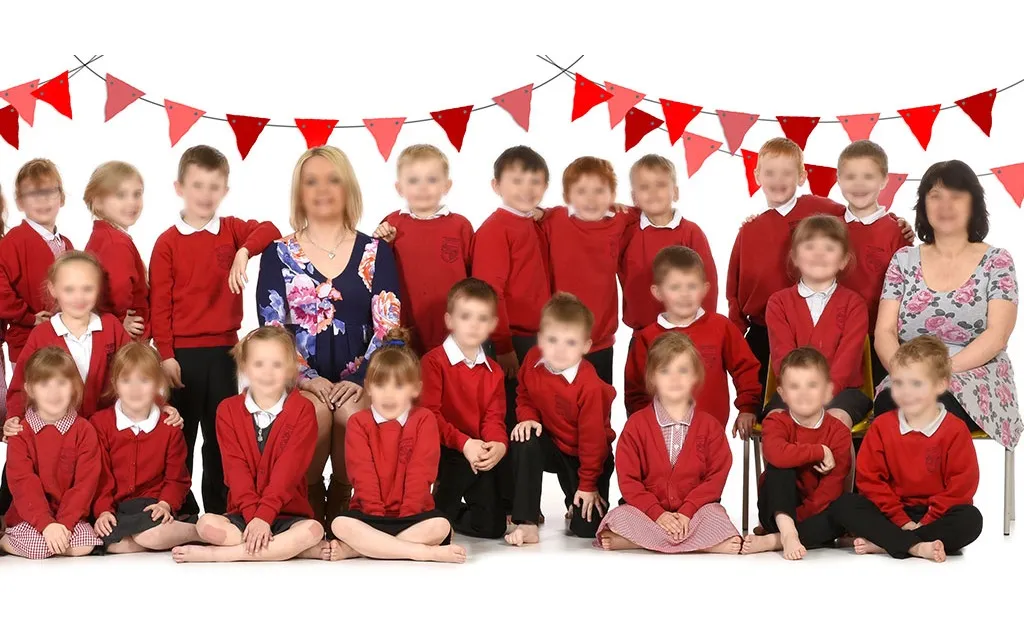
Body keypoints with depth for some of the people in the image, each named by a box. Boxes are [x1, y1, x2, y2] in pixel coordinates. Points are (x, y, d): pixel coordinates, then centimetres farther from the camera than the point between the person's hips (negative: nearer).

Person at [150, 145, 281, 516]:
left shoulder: (231, 231, 6)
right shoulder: (168, 242, -2)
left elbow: (269, 231, -8)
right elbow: (159, 303, -4)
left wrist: (244, 252, -23)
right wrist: (166, 355, -9)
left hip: (223, 352, 3)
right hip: (182, 354, -2)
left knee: (220, 439, 8)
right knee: (179, 437, 5)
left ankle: (219, 514, 14)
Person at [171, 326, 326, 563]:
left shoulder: (303, 410, -1)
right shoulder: (228, 410, 5)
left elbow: (288, 469, -11)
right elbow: (235, 470, -5)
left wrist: (264, 516, -22)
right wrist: (252, 515, -19)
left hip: (290, 515, -1)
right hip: (242, 514, 1)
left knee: (312, 530, -34)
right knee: (207, 524, -29)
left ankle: (213, 555, -26)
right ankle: (300, 550, -26)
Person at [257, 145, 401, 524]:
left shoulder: (376, 252, 10)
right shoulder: (278, 254, 9)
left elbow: (388, 327, 2)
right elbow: (271, 329, 1)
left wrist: (360, 380, -13)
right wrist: (307, 378, -14)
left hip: (359, 381, 0)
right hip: (302, 382, 0)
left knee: (352, 413, -33)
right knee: (315, 411, -34)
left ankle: (340, 508, -11)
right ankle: (310, 511, -10)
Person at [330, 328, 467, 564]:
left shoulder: (424, 420, 3)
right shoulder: (358, 423, 4)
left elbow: (421, 472, -6)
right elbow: (363, 475, -6)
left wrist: (408, 515, -16)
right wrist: (376, 515, -17)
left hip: (413, 516, 0)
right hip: (370, 516, 0)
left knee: (440, 526, -31)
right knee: (340, 524, -31)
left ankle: (358, 548, -27)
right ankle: (424, 552, -32)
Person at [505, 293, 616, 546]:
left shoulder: (589, 385, -31)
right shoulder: (532, 360, -15)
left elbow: (592, 437, -21)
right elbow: (525, 396, 5)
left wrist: (588, 485, -14)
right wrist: (528, 418, -18)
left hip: (585, 456, -4)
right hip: (551, 442, 4)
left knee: (587, 528, -11)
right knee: (524, 442, -31)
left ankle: (576, 505, 29)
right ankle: (526, 522, -25)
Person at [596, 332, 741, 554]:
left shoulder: (709, 426, 5)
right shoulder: (636, 424, 3)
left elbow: (716, 477, -2)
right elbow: (628, 479, -3)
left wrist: (687, 512, -16)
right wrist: (657, 513, -17)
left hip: (695, 510, 0)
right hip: (647, 510, 0)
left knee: (715, 516, -32)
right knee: (620, 517, -30)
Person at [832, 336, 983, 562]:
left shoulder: (955, 430, -4)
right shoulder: (881, 426, 3)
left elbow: (961, 486, -10)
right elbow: (870, 478, -2)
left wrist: (925, 523, -17)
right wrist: (902, 521, -13)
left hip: (937, 515, -2)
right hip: (893, 514, 2)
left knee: (971, 519, -33)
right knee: (845, 505, -22)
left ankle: (884, 543, -32)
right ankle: (917, 547, -36)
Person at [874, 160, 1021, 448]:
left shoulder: (997, 261, 7)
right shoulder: (904, 260, 14)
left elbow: (996, 335, -5)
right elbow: (883, 333, 7)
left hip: (977, 386, -2)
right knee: (888, 402, -35)